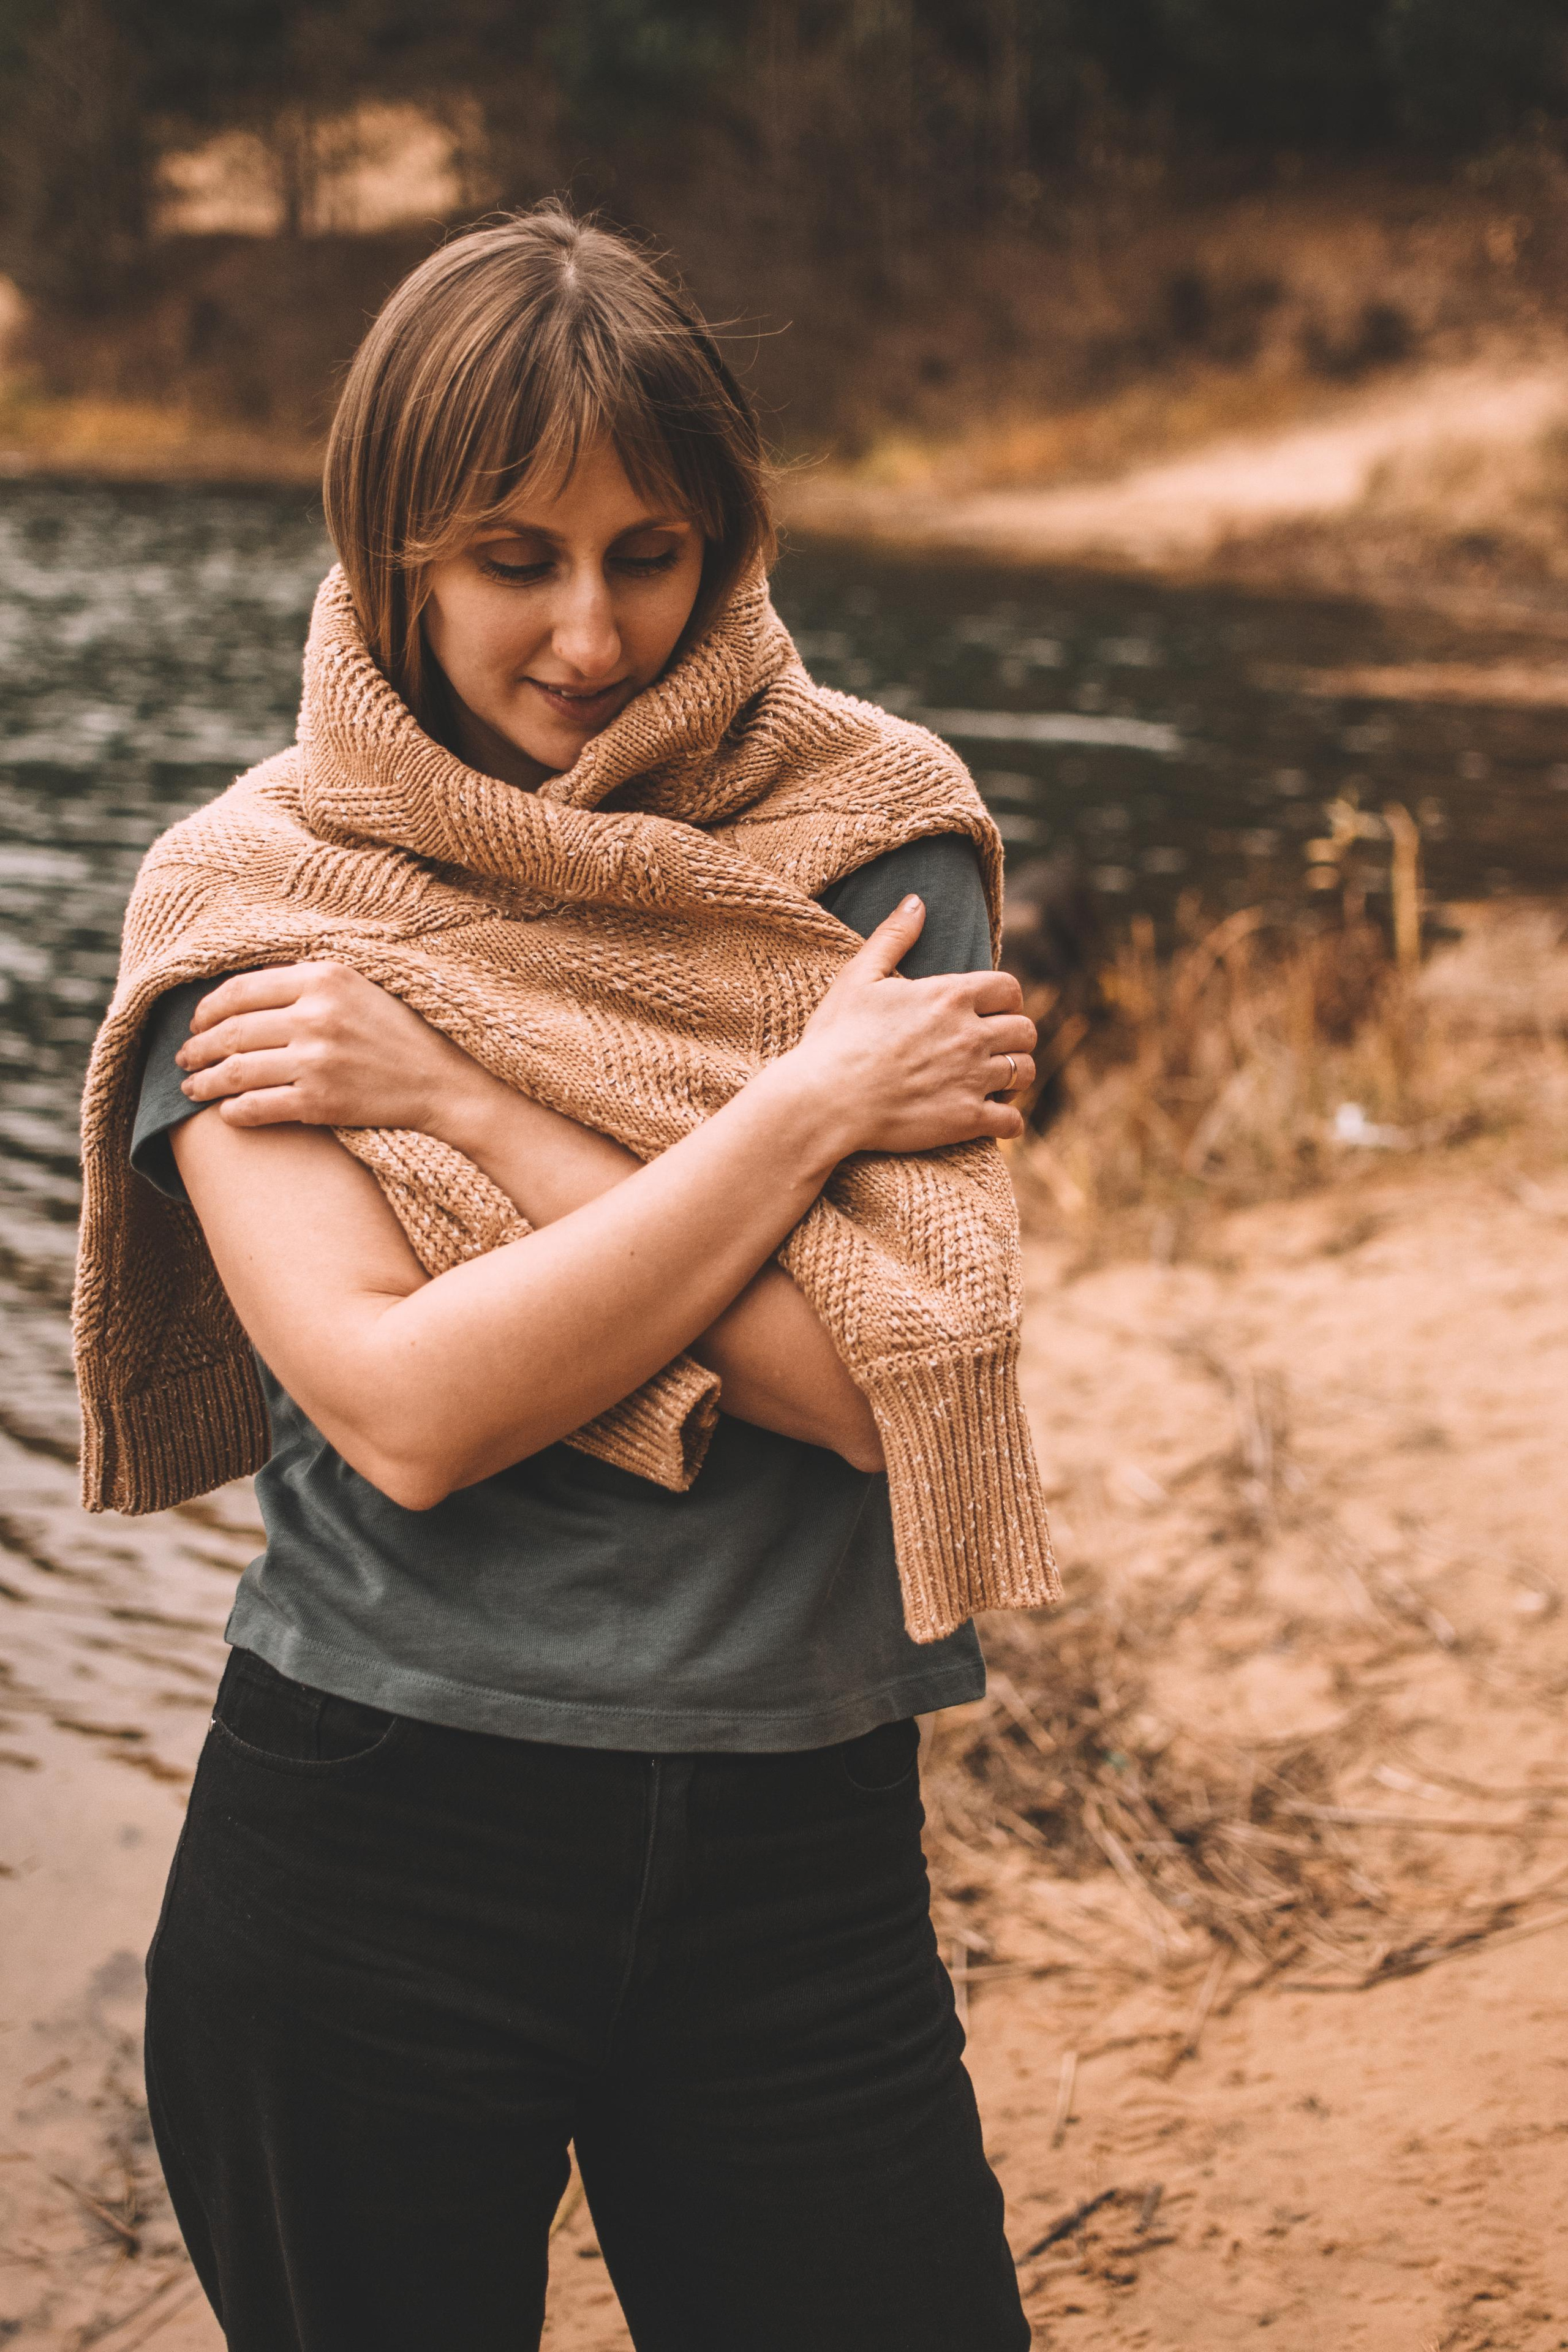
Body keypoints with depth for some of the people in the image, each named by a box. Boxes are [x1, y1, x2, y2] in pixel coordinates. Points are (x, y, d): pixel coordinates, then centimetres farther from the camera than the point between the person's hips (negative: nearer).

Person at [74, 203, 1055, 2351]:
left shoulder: (873, 833, -1)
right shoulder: (255, 895, -4)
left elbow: (893, 1375, -14)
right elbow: (407, 1411, -18)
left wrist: (453, 1102, -14)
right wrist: (804, 1106, -16)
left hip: (802, 1864, 1)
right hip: (370, 1853, -1)